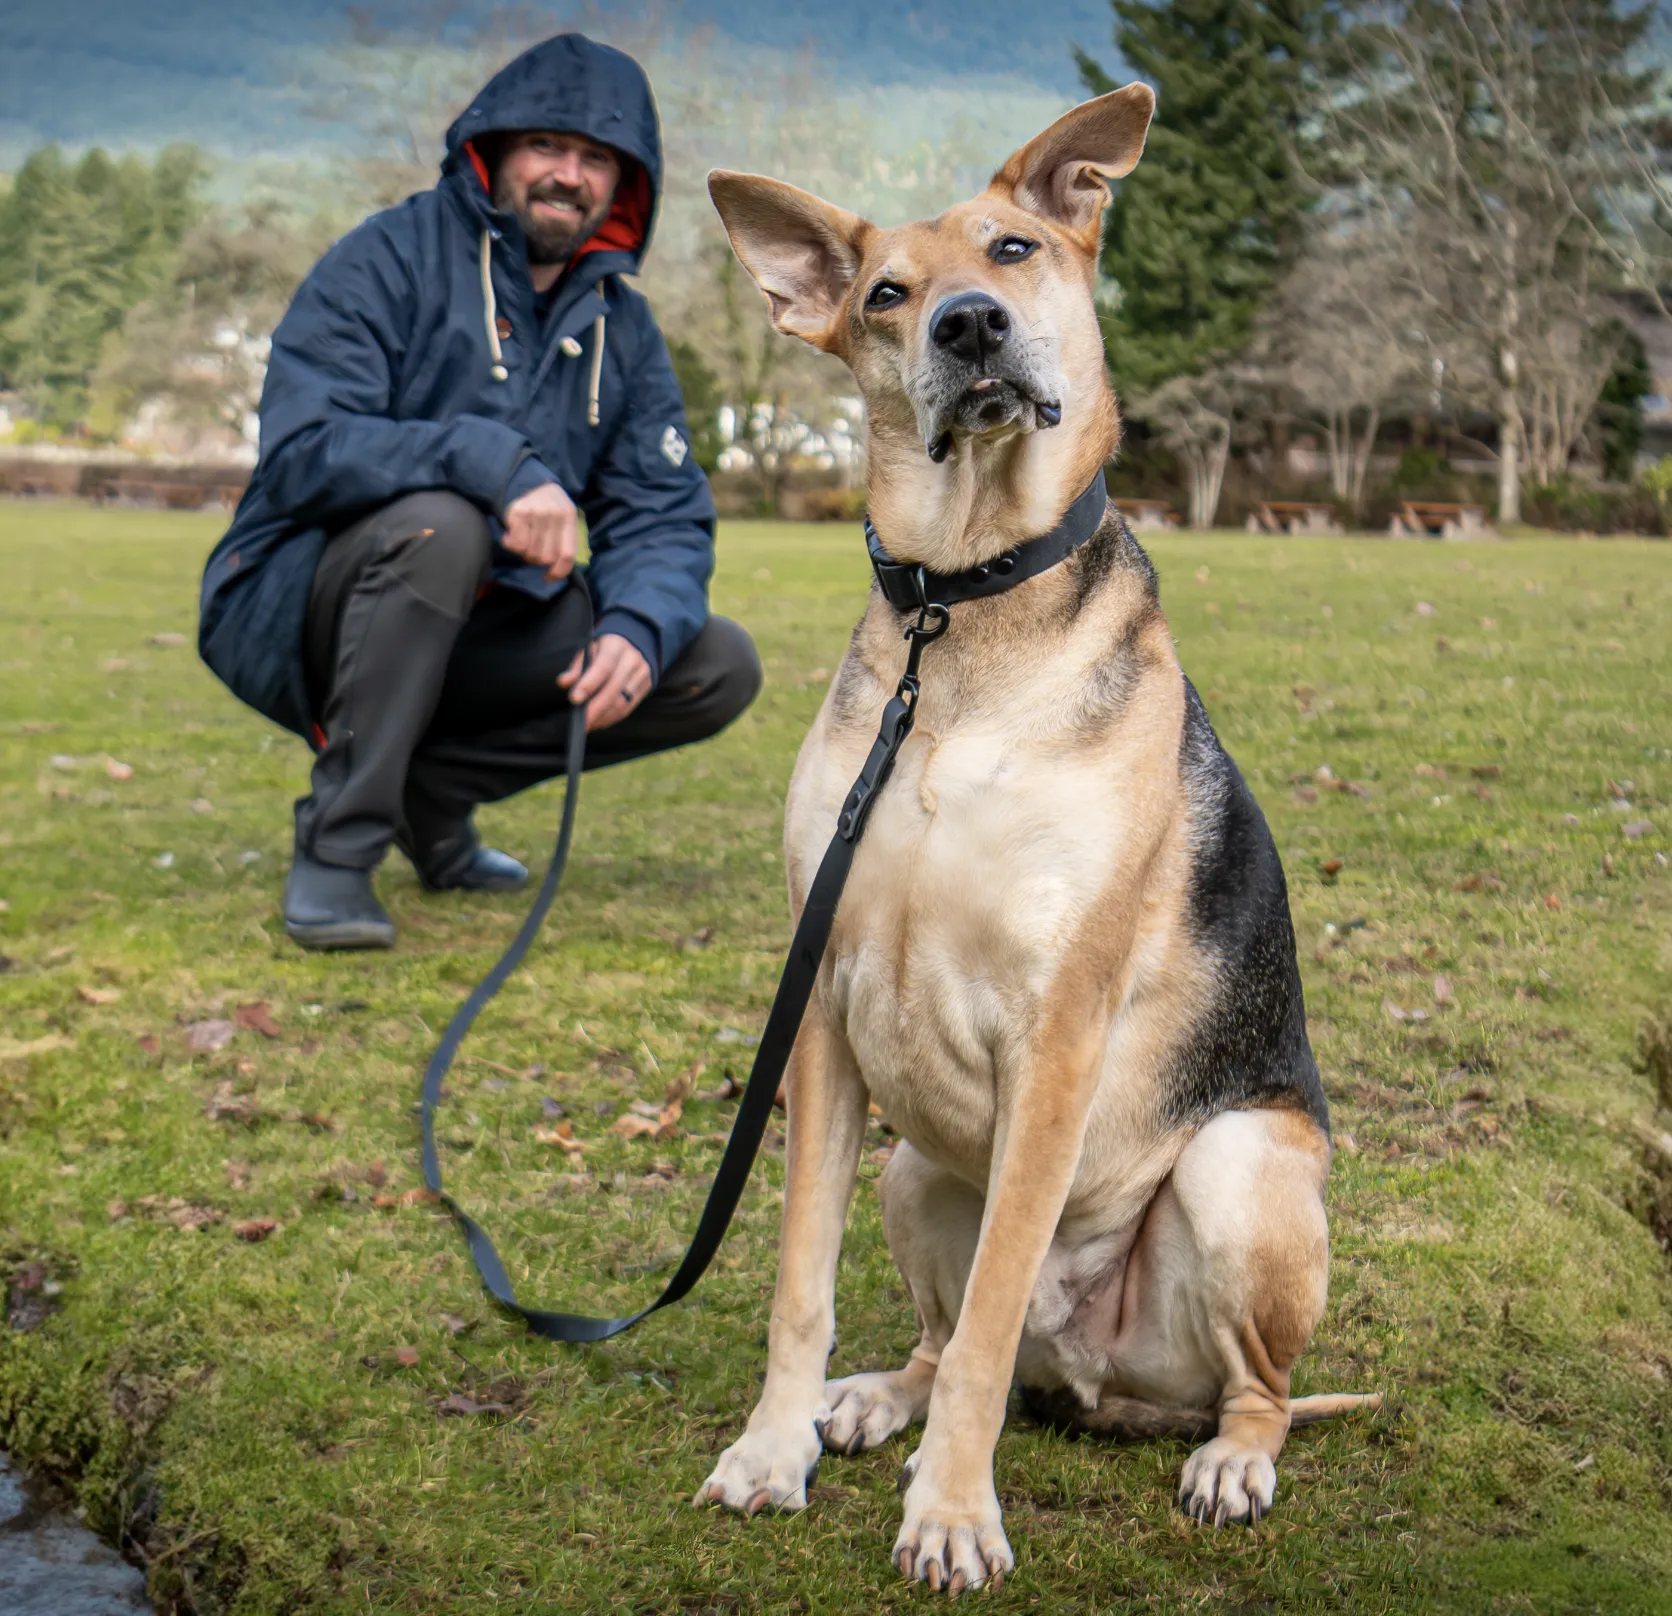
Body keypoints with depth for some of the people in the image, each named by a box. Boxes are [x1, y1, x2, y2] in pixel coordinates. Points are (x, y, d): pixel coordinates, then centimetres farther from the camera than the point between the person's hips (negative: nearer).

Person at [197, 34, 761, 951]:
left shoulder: (621, 327, 9)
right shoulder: (394, 257, -9)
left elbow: (665, 518, 3)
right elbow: (303, 448, -23)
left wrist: (638, 627, -20)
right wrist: (492, 459, -35)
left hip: (481, 635, 6)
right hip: (298, 623, -6)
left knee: (719, 668, -7)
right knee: (438, 523, -37)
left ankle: (434, 786, 0)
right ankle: (336, 844, -24)